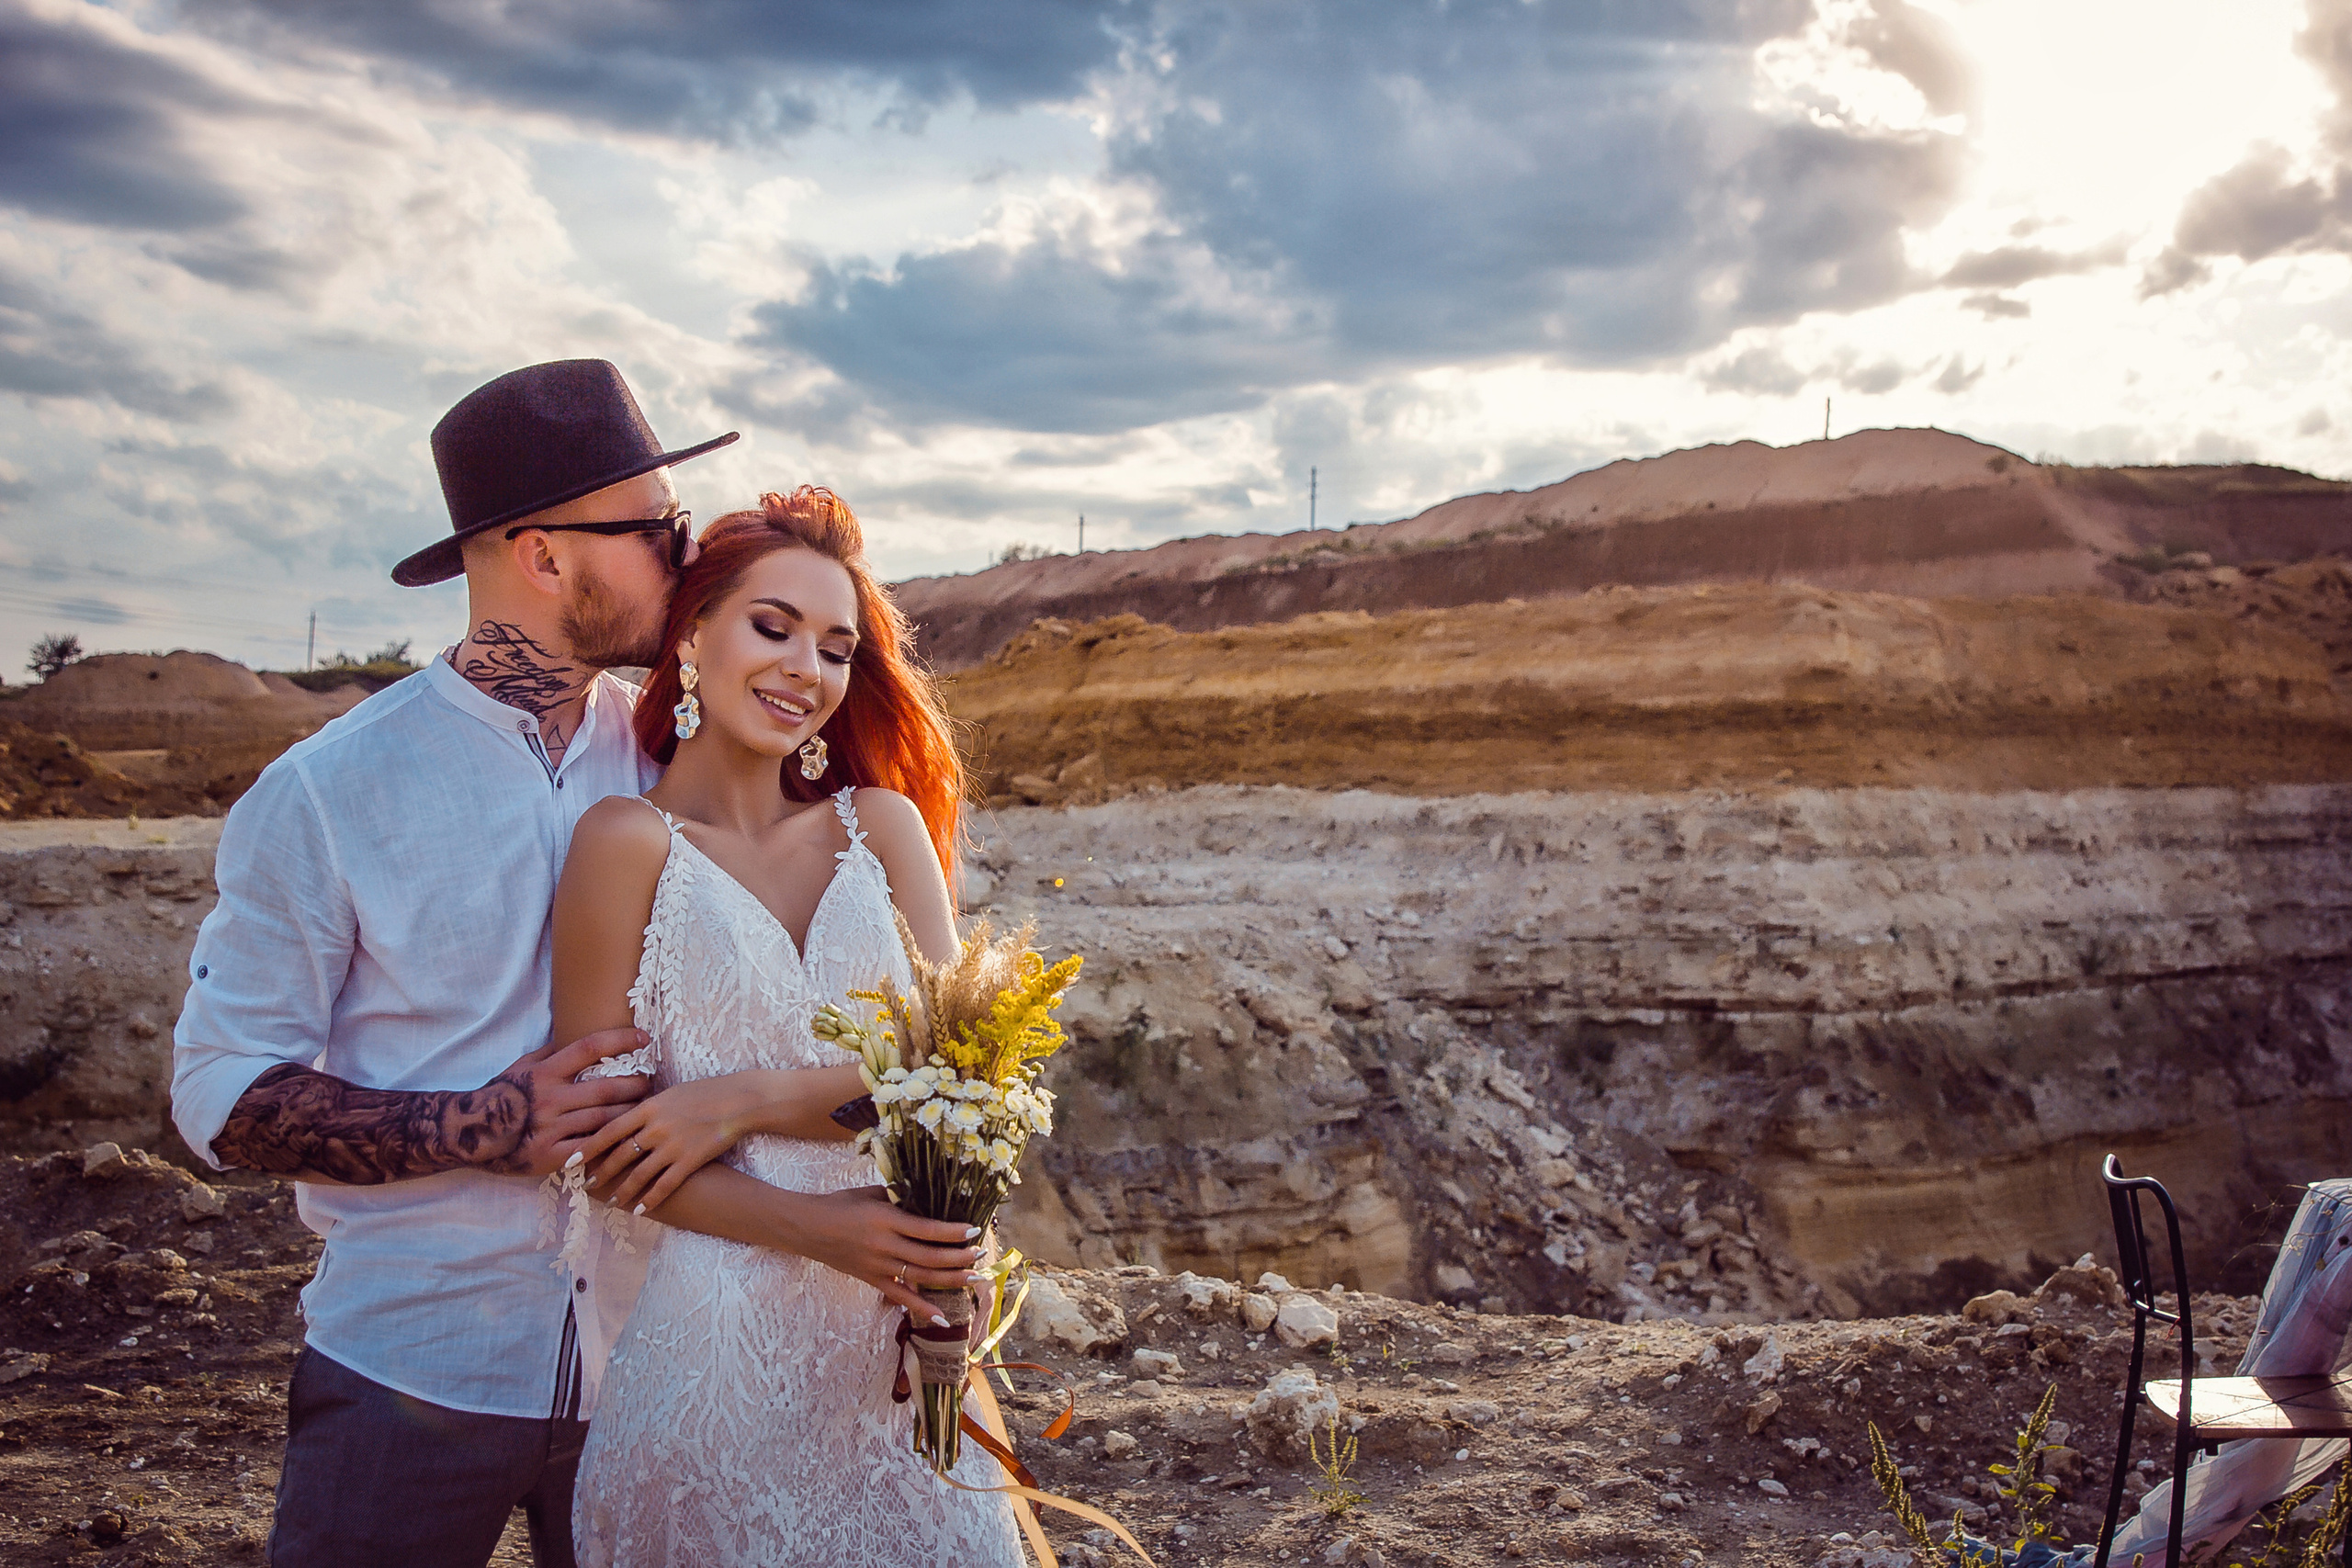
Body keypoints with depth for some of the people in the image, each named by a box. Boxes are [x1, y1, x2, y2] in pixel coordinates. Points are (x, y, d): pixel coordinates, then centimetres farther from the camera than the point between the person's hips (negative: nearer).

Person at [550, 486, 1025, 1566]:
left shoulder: (883, 825, 7)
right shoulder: (629, 841, -6)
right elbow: (603, 1140, -8)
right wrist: (813, 1227, -19)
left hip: (891, 1332, 4)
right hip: (711, 1336, -4)